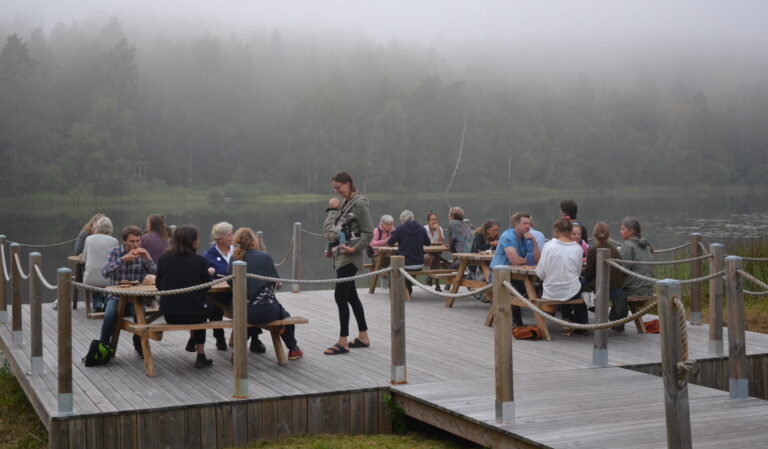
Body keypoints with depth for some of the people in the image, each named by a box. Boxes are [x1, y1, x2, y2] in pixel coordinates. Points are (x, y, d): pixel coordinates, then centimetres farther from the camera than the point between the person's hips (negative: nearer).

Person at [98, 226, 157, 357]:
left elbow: (155, 273, -9)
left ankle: (139, 346, -5)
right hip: (116, 296, -1)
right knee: (110, 315, -31)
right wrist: (123, 259, -27)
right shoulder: (115, 252, -2)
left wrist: (148, 257, -22)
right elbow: (105, 272, -18)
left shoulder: (143, 254, 4)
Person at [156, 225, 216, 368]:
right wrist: (208, 274, 22)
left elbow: (158, 285, 8)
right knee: (201, 313, 34)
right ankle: (200, 356, 35)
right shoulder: (200, 261, -10)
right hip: (193, 314, -2)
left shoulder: (163, 259, -4)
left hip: (169, 316, 2)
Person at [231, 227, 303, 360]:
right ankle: (293, 349, 38)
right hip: (266, 311, -2)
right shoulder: (265, 257, -5)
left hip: (243, 314, 2)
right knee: (285, 316, 29)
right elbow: (275, 281, 2)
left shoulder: (234, 259, 0)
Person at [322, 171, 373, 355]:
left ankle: (343, 342, -7)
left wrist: (355, 248, -21)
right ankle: (363, 336, 21)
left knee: (340, 296, -10)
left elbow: (368, 233, -14)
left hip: (350, 258, -9)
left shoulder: (359, 203, -11)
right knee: (351, 296, 13)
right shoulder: (345, 204, 15)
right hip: (340, 256, 9)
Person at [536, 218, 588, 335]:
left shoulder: (549, 246, -12)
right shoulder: (577, 248, -8)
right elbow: (578, 272, 3)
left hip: (551, 293, 1)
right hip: (571, 293, 0)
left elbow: (540, 273, -10)